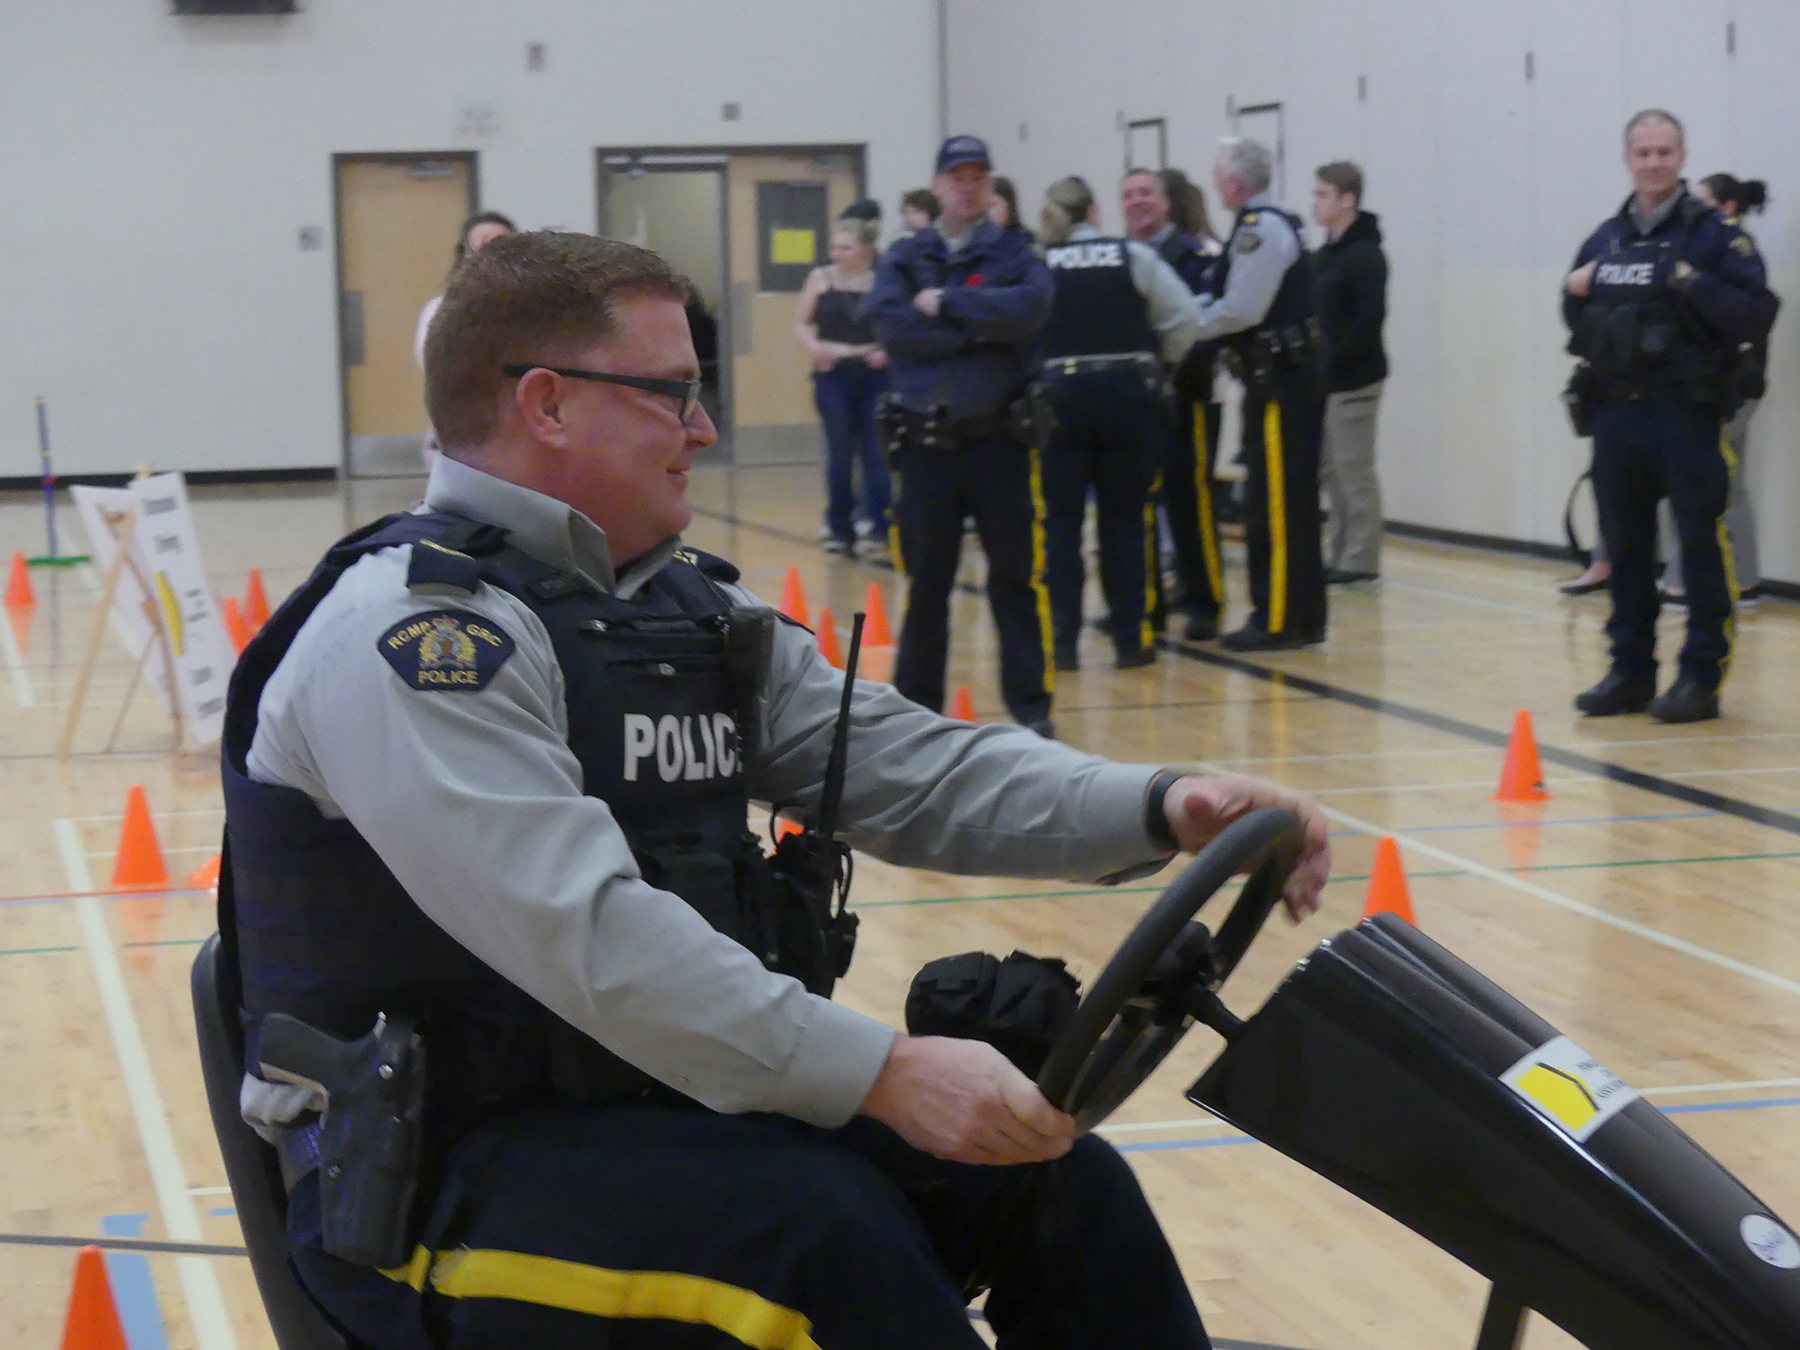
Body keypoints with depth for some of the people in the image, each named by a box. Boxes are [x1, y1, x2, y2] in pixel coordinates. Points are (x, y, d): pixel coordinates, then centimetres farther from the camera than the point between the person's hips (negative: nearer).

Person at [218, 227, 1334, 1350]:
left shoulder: (690, 612, 13)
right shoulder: (411, 631, -16)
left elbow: (908, 766, 5)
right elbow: (586, 936, -27)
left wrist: (1159, 810, -10)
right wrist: (882, 1074, -31)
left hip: (665, 1110, 8)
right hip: (452, 1174, -8)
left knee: (1059, 1177, -5)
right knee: (822, 1219, -30)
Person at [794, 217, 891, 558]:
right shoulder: (821, 279, 4)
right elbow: (801, 322, 8)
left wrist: (886, 351, -14)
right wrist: (814, 347, -9)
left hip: (874, 377, -1)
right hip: (832, 378, 1)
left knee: (875, 453, -1)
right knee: (839, 454, 5)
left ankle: (878, 528, 5)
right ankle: (839, 529, 14)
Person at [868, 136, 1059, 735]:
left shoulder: (1015, 254, 6)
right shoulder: (904, 258, 10)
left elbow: (1030, 308, -15)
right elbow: (889, 324, -9)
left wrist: (946, 304, -11)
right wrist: (977, 330, -12)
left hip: (1000, 438, -1)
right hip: (925, 442, 1)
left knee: (1015, 577, 1)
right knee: (926, 582, 7)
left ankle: (1030, 703, 7)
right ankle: (917, 703, 16)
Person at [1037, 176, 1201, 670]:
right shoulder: (1134, 257, 1)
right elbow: (1184, 317, -3)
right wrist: (1158, 361, 11)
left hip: (1061, 394, -1)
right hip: (1128, 393, 1)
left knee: (1060, 523, 6)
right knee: (1125, 520, 9)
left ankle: (1061, 642, 3)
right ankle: (1130, 639, 10)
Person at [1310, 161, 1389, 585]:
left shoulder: (1365, 254, -12)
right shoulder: (1323, 255, 14)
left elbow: (1370, 318, -20)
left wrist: (1334, 357, -20)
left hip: (1354, 379, -9)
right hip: (1324, 379, 9)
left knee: (1354, 468, -4)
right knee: (1331, 469, 12)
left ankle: (1360, 560, 2)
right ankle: (1341, 555, 19)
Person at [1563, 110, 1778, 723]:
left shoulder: (1713, 234, -3)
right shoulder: (1606, 239, 14)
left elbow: (1758, 315, -11)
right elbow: (1579, 326, 24)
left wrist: (1696, 285, -22)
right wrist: (1574, 294, 3)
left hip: (1686, 416, -6)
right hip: (1616, 415, 6)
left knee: (1700, 545, -2)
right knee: (1624, 547, 10)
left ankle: (1701, 678, 3)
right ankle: (1631, 672, 19)